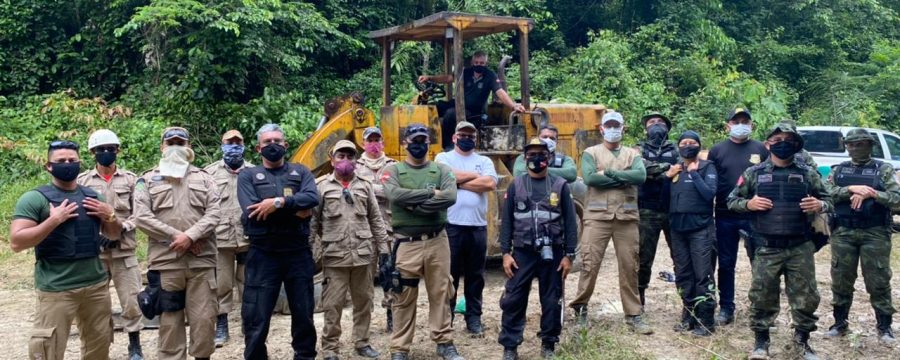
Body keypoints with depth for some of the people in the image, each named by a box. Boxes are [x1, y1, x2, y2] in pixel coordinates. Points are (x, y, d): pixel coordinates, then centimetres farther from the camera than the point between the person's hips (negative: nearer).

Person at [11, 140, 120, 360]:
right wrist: (53, 220, -20)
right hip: (56, 289, -5)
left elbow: (114, 235, 20)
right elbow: (16, 243, -13)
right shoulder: (35, 198, -5)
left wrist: (110, 216, -1)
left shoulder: (93, 197, 12)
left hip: (97, 284, 5)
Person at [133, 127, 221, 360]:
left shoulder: (204, 178, 13)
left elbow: (213, 214, 2)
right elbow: (142, 218, -2)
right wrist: (176, 235, -9)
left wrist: (190, 236, -13)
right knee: (170, 320, 4)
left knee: (204, 317, 2)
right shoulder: (147, 180, 9)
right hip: (165, 261, -1)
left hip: (202, 260, 1)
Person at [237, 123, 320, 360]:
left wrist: (279, 202, -21)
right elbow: (252, 211, -11)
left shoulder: (301, 172, 11)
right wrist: (295, 210, -11)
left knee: (304, 313, 11)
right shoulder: (247, 176, 6)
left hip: (298, 252, 2)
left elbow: (313, 198, -10)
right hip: (262, 254, -1)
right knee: (256, 317, 2)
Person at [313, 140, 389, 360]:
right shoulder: (321, 186, 1)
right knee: (333, 304, 0)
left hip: (363, 254, 3)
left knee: (364, 301, 11)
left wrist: (383, 247, 9)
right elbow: (312, 221, 1)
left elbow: (376, 220, 13)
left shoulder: (365, 186, 10)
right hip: (334, 256, -3)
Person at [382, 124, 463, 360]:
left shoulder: (441, 170, 7)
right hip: (406, 243, -2)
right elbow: (395, 195, -19)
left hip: (438, 241, 2)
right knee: (404, 298, 4)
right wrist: (431, 193, -13)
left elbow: (450, 197, -12)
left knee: (440, 293, 9)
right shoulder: (393, 171, 3)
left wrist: (415, 205, -16)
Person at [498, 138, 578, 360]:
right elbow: (506, 221, 3)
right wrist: (505, 253, -4)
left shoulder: (560, 185, 2)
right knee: (513, 300, -1)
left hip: (552, 253, 0)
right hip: (522, 252, 0)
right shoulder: (516, 185, 4)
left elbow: (570, 221, 1)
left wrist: (569, 255, -3)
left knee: (552, 301, 8)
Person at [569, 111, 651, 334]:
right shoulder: (591, 153, 7)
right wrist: (624, 178, -8)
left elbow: (641, 176, -7)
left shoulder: (633, 154, 14)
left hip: (627, 217, 2)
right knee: (591, 263, -3)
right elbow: (590, 178, -12)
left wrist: (609, 173, -11)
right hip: (598, 216, -2)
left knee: (629, 266, 6)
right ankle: (580, 308, 11)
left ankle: (633, 315, 14)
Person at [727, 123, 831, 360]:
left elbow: (828, 200, 12)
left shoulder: (808, 174, 6)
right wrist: (749, 203, -11)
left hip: (800, 248, 1)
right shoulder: (754, 173, 4)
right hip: (767, 249, -1)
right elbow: (732, 201, 9)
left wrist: (819, 205, -11)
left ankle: (803, 341, 22)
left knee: (805, 297, 5)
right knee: (762, 296, 2)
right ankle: (761, 341, 17)